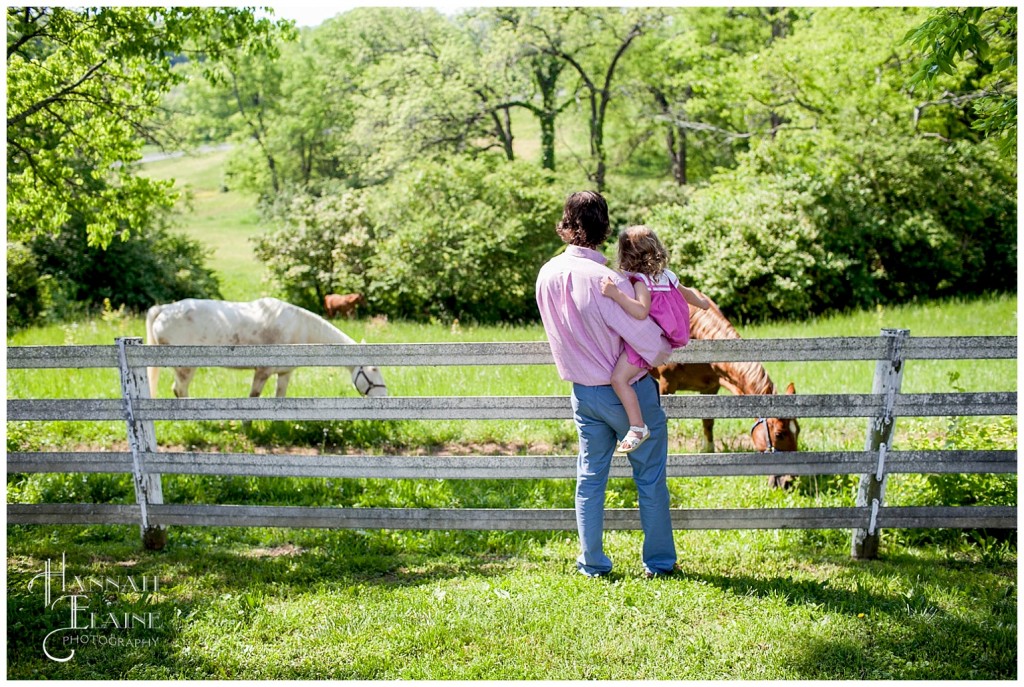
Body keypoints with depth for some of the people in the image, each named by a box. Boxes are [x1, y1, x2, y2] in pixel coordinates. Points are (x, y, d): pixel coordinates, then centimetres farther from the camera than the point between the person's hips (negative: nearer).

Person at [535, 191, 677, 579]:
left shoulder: (547, 275, -6)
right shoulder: (606, 280, -25)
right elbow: (649, 343, -22)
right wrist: (664, 351, 0)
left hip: (583, 393, 5)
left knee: (590, 478, 15)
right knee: (650, 478, 10)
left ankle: (592, 564, 19)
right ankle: (659, 563, 18)